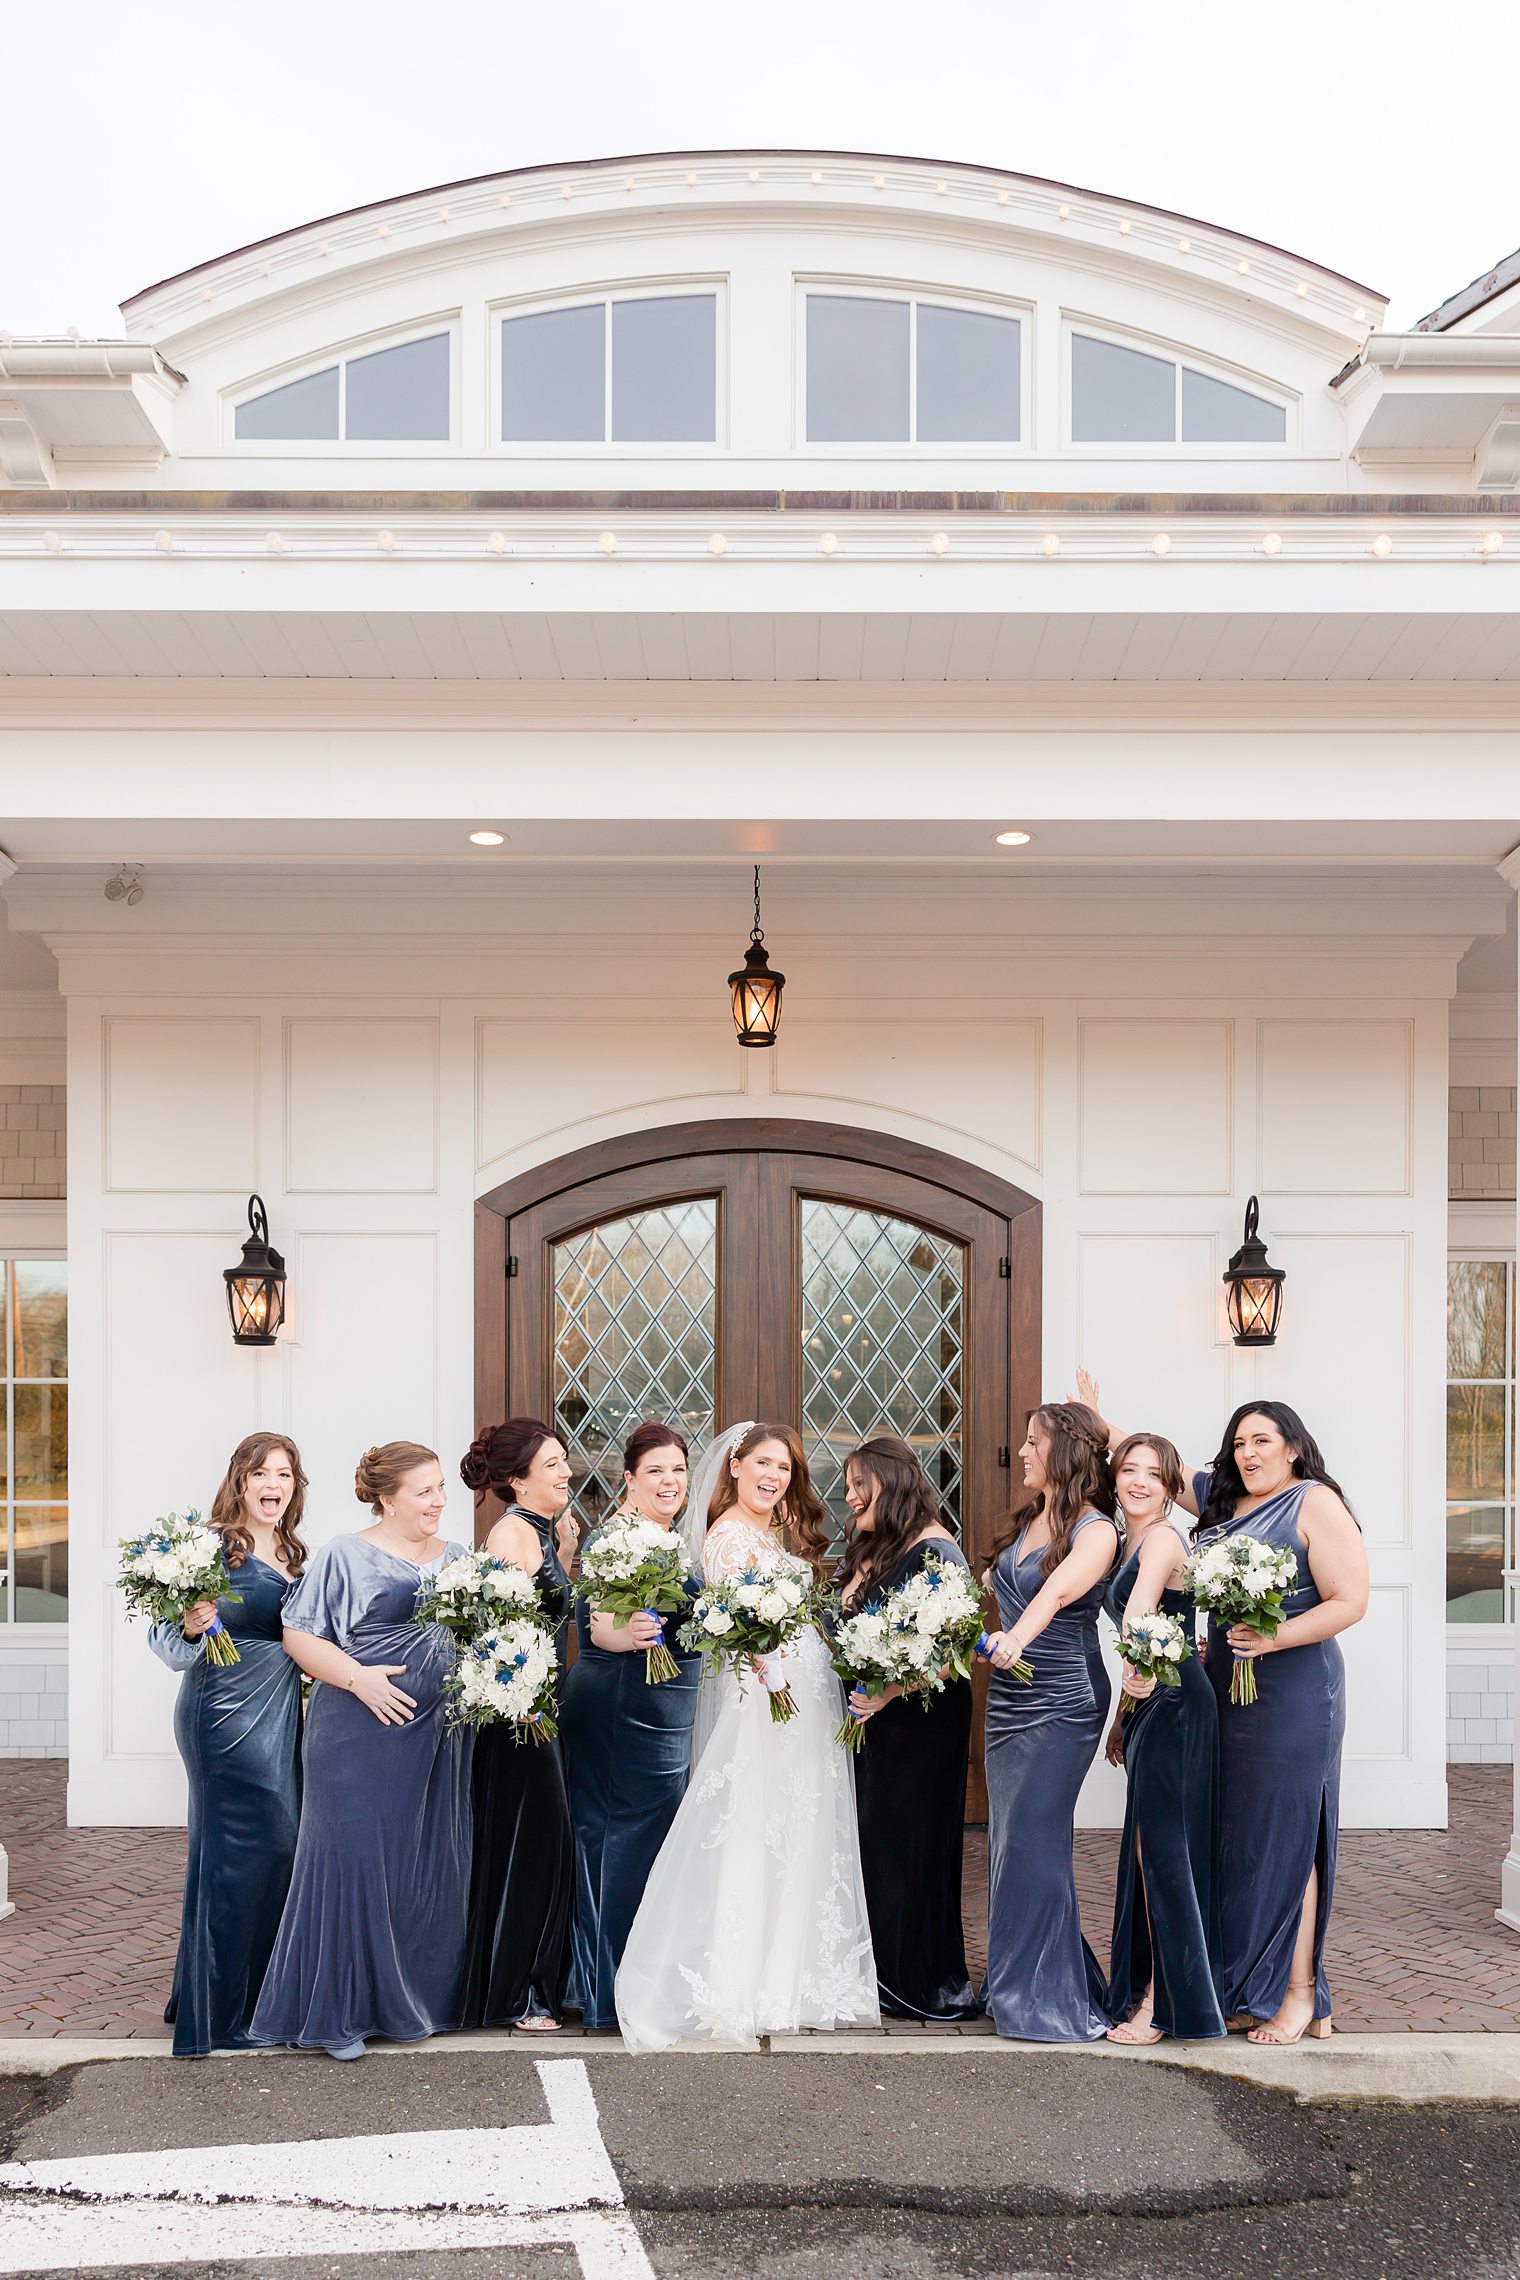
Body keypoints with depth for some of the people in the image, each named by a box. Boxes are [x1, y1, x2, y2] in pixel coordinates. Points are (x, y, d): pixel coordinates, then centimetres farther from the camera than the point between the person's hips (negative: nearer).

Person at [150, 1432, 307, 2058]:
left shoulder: (293, 1554, 13)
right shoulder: (213, 1547, -11)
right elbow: (169, 1643, -12)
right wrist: (191, 1629, -32)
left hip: (280, 1713, 8)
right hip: (228, 1711, -8)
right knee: (249, 1847, -6)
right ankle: (224, 2012, 6)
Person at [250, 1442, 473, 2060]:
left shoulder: (458, 1560, 13)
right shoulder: (345, 1556, -4)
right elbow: (299, 1635, -6)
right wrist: (357, 1677, -17)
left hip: (440, 1735, 6)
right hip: (362, 1736, -5)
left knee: (432, 1864, 9)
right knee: (357, 1858, -3)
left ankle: (418, 1998, 23)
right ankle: (340, 2012, 9)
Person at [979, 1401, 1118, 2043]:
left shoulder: (1095, 1530, -12)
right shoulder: (1026, 1522, 12)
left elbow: (1058, 1590, -31)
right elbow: (992, 1584, 26)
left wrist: (1018, 1637, -46)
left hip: (1061, 1705, -8)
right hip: (1009, 1700, 8)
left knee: (1032, 1843, -7)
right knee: (1009, 1842, 10)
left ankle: (1051, 1999, 2)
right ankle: (1016, 1986, 20)